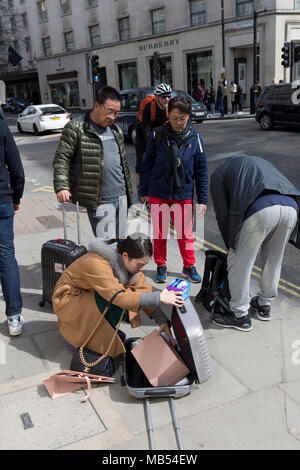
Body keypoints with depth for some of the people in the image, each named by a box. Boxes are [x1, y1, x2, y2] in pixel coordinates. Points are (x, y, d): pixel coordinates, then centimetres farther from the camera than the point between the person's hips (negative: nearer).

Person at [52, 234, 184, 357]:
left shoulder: (130, 262, -11)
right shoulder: (97, 263, -34)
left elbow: (142, 290, -10)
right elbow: (119, 297, -40)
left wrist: (162, 320, -20)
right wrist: (159, 297, -42)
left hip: (92, 296, 7)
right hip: (68, 300, -7)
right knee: (117, 304, -31)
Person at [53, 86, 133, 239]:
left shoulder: (116, 130, 16)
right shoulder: (76, 128, -5)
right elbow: (61, 158, -9)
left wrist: (128, 190, 24)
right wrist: (61, 187, -21)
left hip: (121, 197, 7)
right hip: (99, 202, -7)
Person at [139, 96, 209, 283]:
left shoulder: (195, 138, -5)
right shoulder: (157, 135, -6)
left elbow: (202, 171, 1)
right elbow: (147, 165, 3)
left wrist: (203, 199, 0)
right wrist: (144, 192, 5)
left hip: (184, 195, 0)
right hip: (158, 194, 0)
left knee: (186, 232, 7)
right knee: (159, 233, 10)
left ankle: (189, 266, 25)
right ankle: (161, 266, 27)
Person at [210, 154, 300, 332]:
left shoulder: (219, 174, 24)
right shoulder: (260, 161, 40)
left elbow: (223, 215, 16)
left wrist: (231, 246, 30)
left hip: (260, 210, -6)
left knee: (239, 264, 11)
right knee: (273, 262, 24)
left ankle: (240, 316, 22)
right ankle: (264, 305, 41)